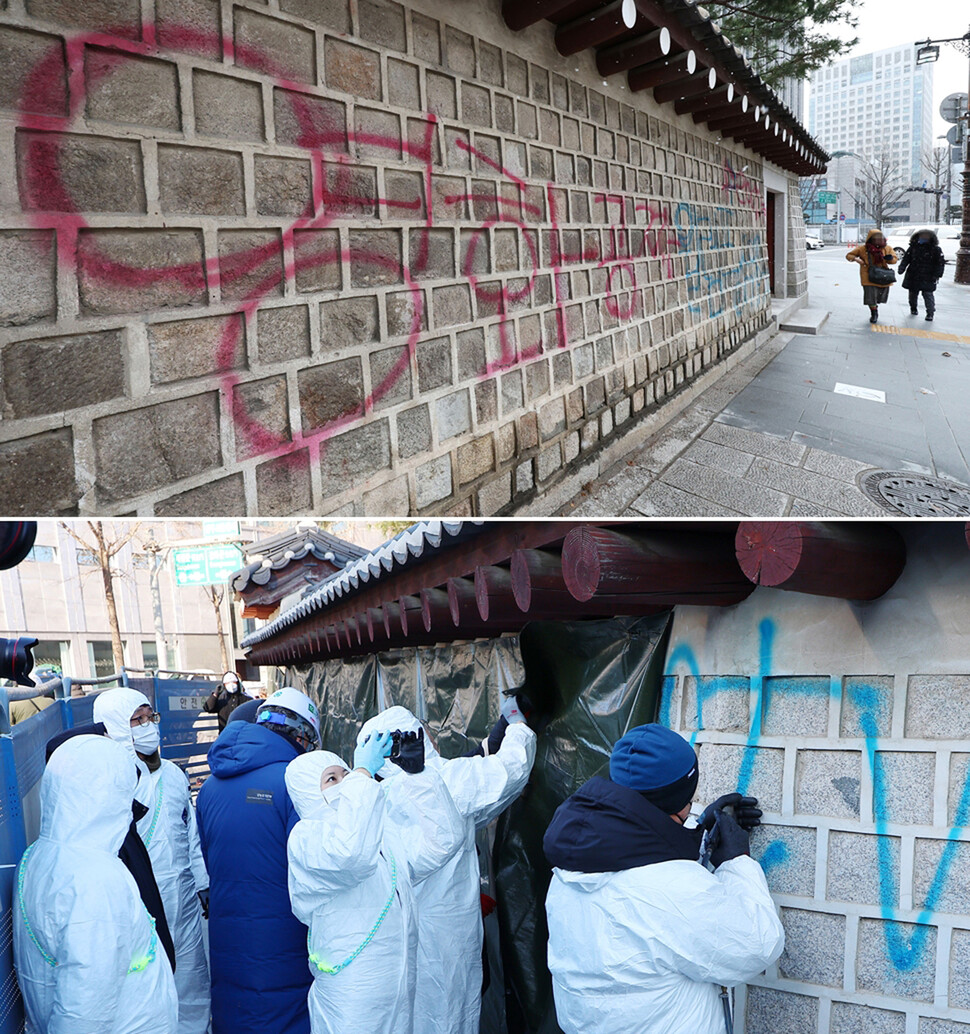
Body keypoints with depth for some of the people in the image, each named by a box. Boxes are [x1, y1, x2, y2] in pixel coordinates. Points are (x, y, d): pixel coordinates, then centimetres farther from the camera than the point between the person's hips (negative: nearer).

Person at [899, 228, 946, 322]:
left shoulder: (936, 250, -5)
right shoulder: (913, 247, 3)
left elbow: (941, 263, -3)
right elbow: (906, 258, 7)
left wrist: (937, 275, -11)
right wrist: (902, 267, -10)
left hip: (927, 278, -3)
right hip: (913, 277, 3)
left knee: (928, 294, -9)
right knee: (913, 293, 15)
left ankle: (930, 313, -5)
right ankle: (913, 309, 37)